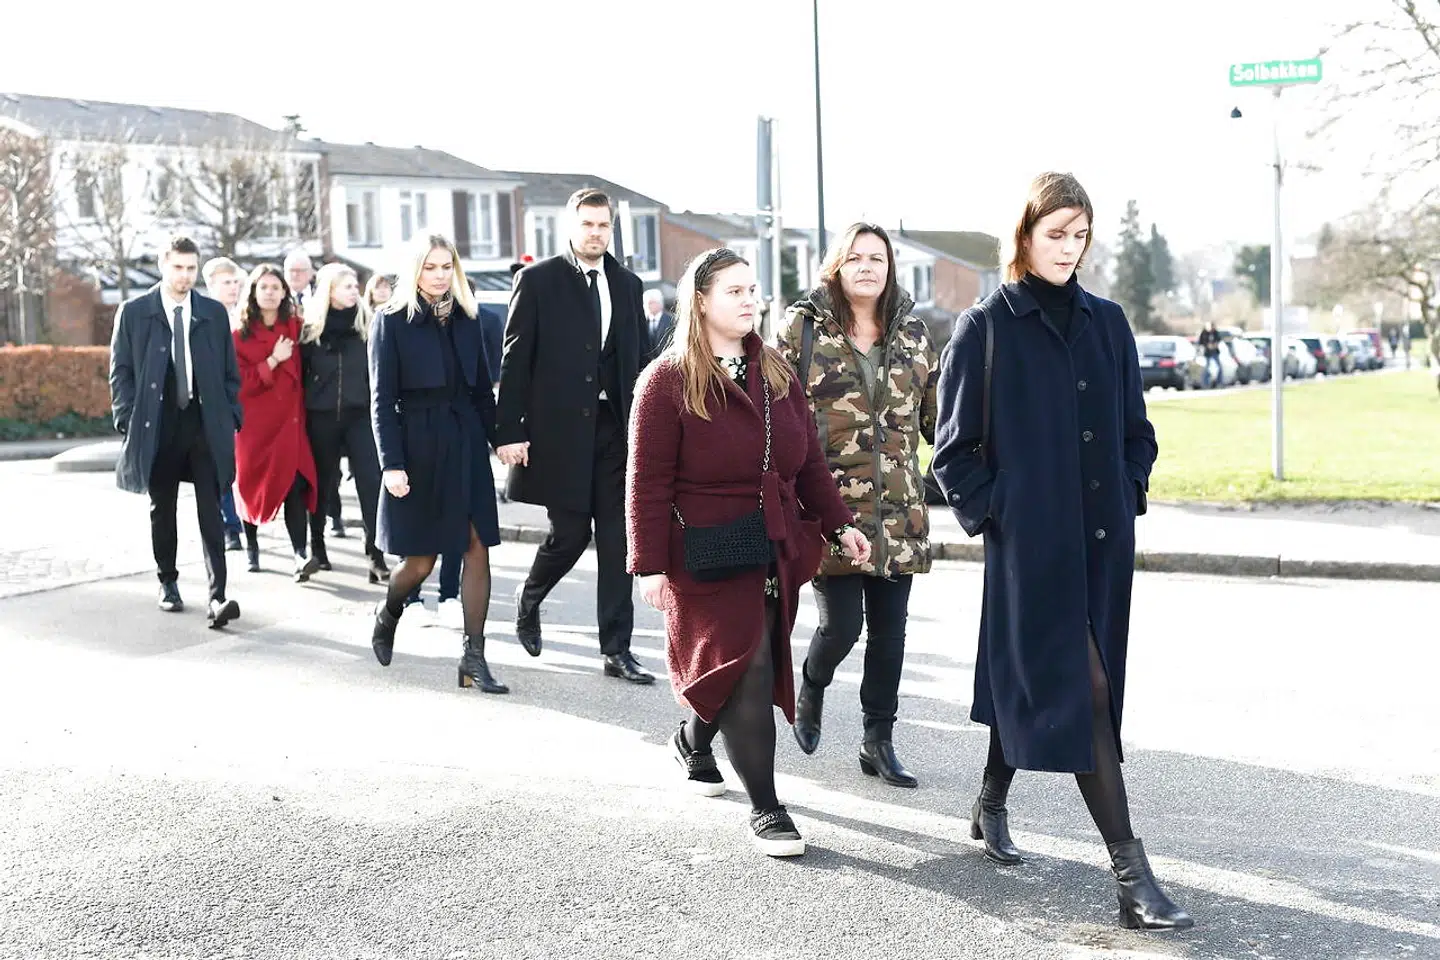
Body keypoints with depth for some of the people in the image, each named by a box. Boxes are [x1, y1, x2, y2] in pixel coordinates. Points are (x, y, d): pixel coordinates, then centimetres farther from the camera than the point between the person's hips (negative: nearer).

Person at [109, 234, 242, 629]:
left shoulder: (213, 313, 8)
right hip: (157, 427, 0)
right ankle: (168, 583, 28)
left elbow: (230, 371, 11)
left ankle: (217, 596, -14)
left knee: (210, 512, -8)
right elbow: (120, 371, 3)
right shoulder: (134, 312, 3)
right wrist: (128, 422, -4)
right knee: (162, 511, 11)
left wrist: (230, 417, 2)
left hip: (205, 425, 0)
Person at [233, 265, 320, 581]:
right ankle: (251, 549, 26)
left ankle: (300, 555, -21)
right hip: (254, 423, -1)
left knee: (296, 484, -14)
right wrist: (273, 361, -14)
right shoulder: (240, 334, 0)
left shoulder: (295, 327, 8)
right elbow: (239, 383, -8)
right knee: (252, 485, 8)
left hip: (289, 420, 1)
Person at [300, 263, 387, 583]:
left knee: (371, 481, -10)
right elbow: (299, 370, 4)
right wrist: (300, 412, 1)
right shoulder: (310, 326, 0)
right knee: (322, 480, 12)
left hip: (359, 414, 0)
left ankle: (376, 554, -11)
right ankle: (317, 545, 30)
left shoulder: (366, 322, 4)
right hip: (321, 415, 0)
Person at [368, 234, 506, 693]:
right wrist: (391, 463, -13)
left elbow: (482, 388, 12)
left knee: (478, 549, -3)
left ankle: (474, 658, 2)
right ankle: (387, 614, 36)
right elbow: (382, 399, -6)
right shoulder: (392, 321, -3)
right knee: (421, 559, 3)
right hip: (418, 447, -4)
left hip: (466, 443, 4)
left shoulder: (466, 319, 10)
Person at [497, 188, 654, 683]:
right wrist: (510, 431, -10)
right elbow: (515, 360, -5)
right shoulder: (537, 281, -2)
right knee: (570, 533, 1)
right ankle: (528, 599, 32)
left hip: (616, 429, 4)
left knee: (616, 539, 2)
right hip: (561, 430, -4)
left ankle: (617, 650, 8)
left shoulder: (627, 284, 11)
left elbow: (641, 358, 13)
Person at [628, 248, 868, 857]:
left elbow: (809, 461, 15)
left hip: (777, 551, 7)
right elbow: (648, 483, -9)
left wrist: (839, 525, 7)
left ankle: (693, 742, 43)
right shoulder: (668, 381, -8)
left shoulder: (775, 372, 11)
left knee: (758, 667, 14)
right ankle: (765, 810, -1)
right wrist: (650, 565, -13)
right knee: (745, 671, -9)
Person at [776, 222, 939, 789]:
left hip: (897, 512, 4)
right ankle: (812, 686, 26)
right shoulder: (803, 327, -1)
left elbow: (937, 412, 16)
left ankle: (879, 742, 19)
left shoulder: (912, 333, 10)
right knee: (841, 623, -8)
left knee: (889, 631, 6)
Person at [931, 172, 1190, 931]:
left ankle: (991, 804, 40)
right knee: (1082, 689, -9)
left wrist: (1128, 494, 4)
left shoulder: (1107, 322, 9)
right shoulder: (985, 328, -4)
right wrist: (991, 515, -7)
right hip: (1030, 542, -5)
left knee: (1032, 677, 17)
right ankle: (1131, 875, -9)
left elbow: (1136, 429, 17)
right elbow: (954, 447, -1)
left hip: (1103, 541, 5)